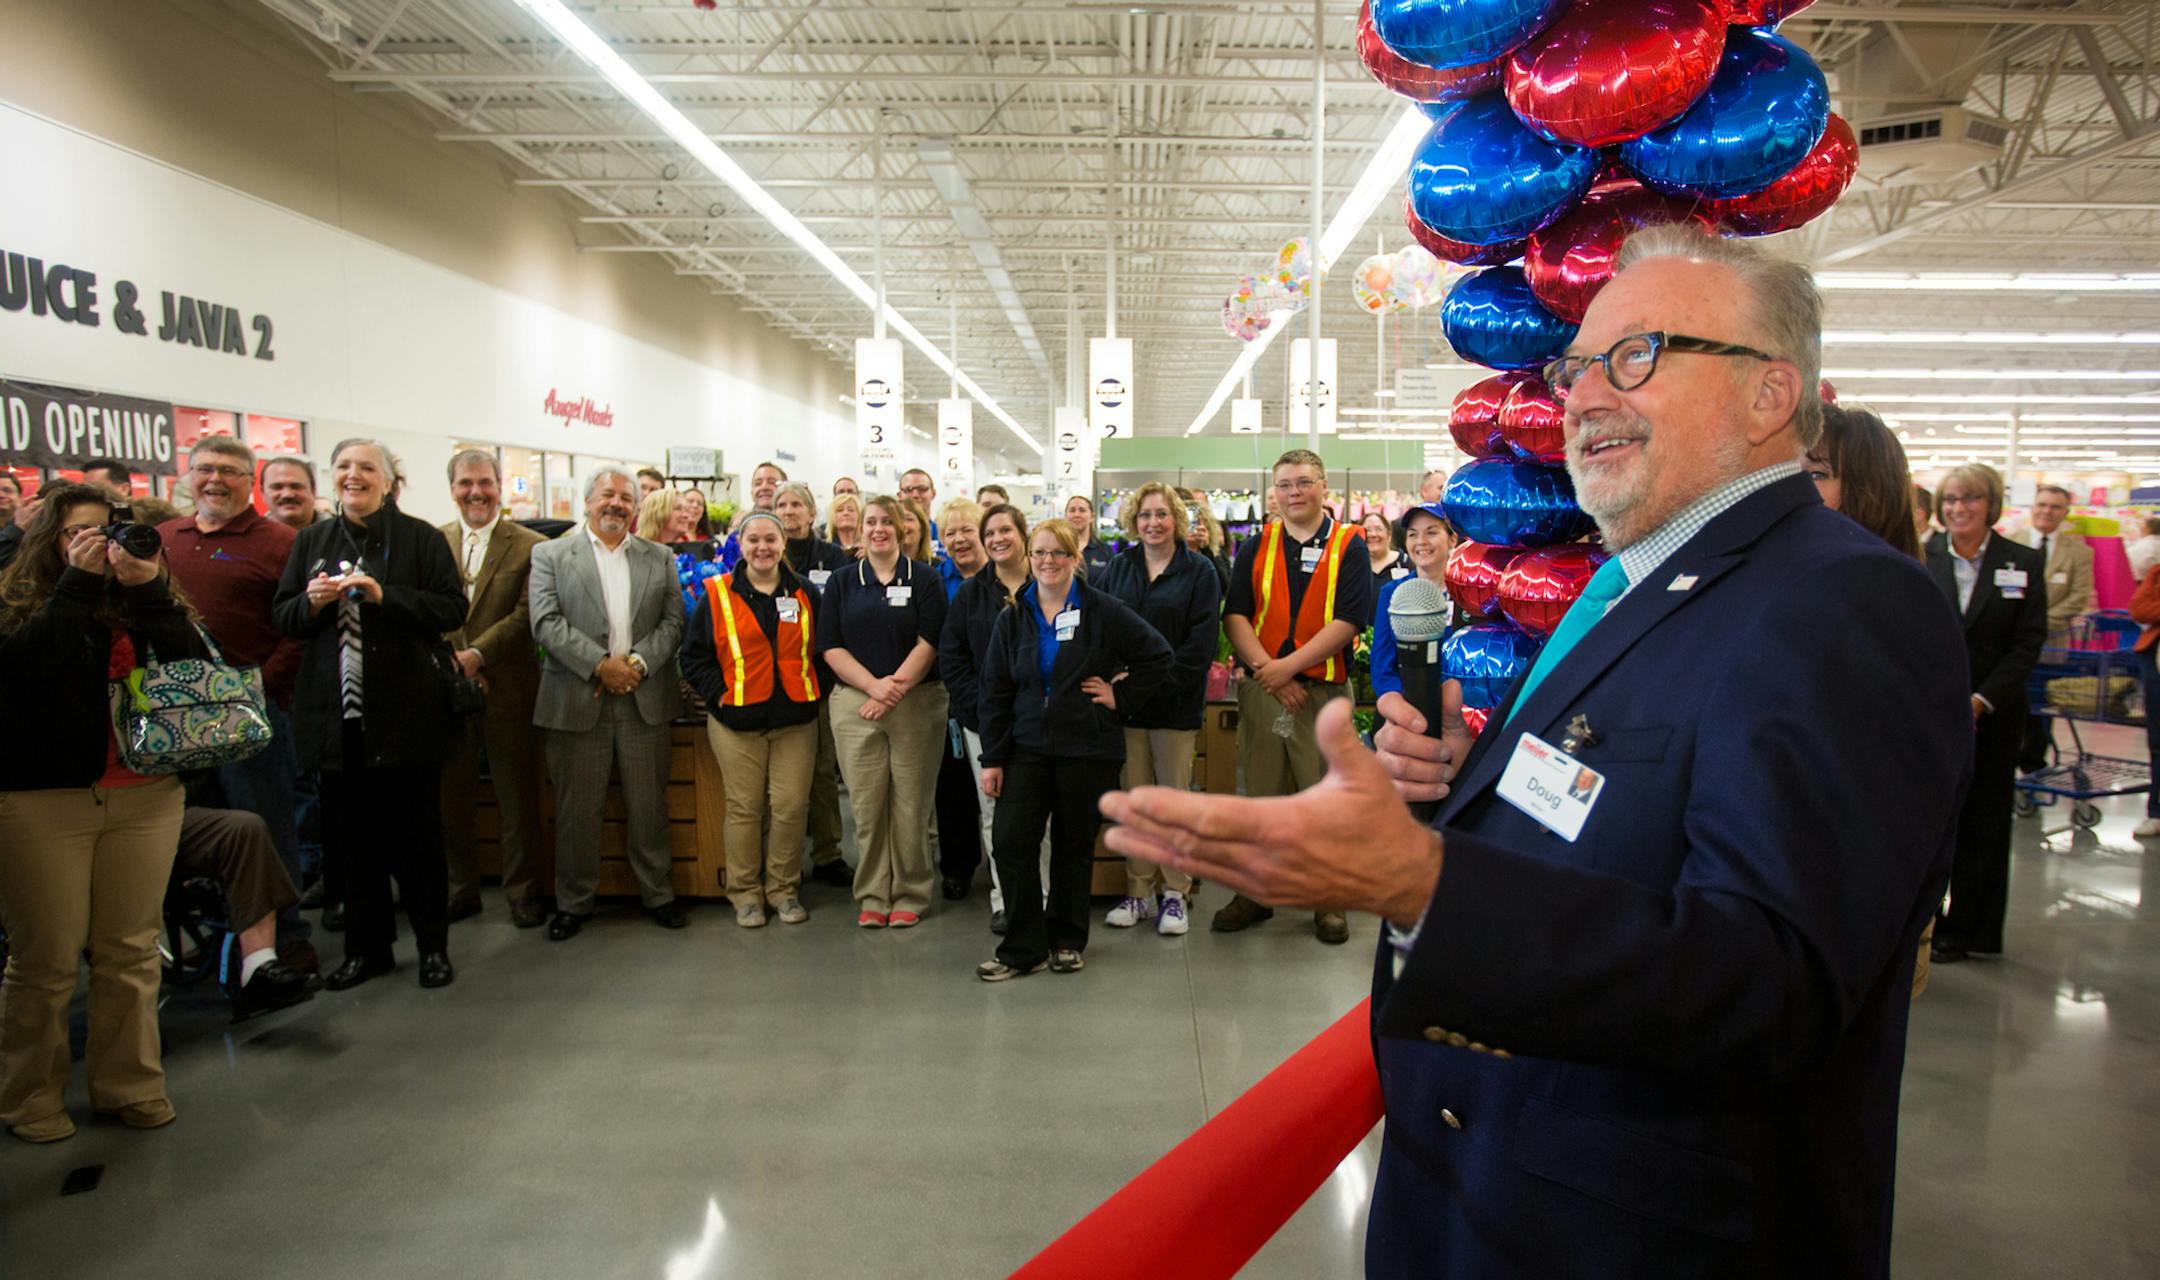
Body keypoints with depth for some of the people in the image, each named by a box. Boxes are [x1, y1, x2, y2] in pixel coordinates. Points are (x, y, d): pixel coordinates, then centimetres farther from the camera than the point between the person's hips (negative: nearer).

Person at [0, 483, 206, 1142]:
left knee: (131, 951, 9)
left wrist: (148, 589, -13)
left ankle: (129, 1086, 21)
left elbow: (194, 665, -5)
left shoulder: (147, 599, 9)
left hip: (145, 797, 3)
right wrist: (79, 580, -14)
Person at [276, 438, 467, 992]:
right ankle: (367, 946, 24)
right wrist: (311, 602, -9)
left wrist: (385, 597, -18)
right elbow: (280, 615, 12)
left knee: (416, 830, 4)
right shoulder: (312, 541, 13)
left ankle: (433, 945, 16)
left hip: (406, 711, -4)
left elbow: (452, 608, -7)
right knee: (352, 832, 10)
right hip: (338, 712, 4)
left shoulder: (420, 537, 0)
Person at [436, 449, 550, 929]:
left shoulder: (529, 546, -2)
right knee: (450, 797, 11)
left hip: (506, 688, -3)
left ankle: (524, 890, 18)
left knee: (517, 798, 6)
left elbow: (526, 615, -10)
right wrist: (446, 662, -9)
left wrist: (476, 654, -17)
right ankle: (459, 890, 25)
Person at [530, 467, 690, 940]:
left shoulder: (660, 559, 11)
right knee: (577, 809, 6)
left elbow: (673, 621, 4)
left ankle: (658, 895, 21)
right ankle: (573, 902, 21)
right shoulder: (551, 555, 4)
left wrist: (638, 662, -11)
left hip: (644, 700, 2)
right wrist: (601, 665, -15)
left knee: (649, 807, 8)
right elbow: (547, 623, -6)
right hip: (577, 702, -1)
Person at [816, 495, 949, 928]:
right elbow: (831, 647, 3)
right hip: (854, 704, 2)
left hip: (915, 704, -2)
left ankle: (909, 896, 13)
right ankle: (872, 897, 14)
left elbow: (929, 642, -3)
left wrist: (895, 688, -13)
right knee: (866, 804, 3)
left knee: (910, 804, 1)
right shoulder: (842, 583, 11)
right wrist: (875, 685, -11)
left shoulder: (924, 578, 6)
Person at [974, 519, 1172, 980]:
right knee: (1010, 842, -6)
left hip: (1087, 748, -2)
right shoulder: (1013, 617, 6)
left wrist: (1122, 695, -5)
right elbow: (995, 692, 6)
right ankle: (1022, 949, 6)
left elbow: (1158, 656, 1)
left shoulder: (1102, 610, -4)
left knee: (1074, 847, 7)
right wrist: (992, 758, 2)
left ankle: (1066, 942, 24)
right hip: (1027, 746, 3)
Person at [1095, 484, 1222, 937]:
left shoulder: (1199, 571, 0)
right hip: (1126, 702, 3)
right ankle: (1138, 891, 18)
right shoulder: (1117, 568, 10)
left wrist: (1160, 679, -15)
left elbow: (1202, 640, -7)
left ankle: (1176, 893, 14)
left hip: (1175, 704, -3)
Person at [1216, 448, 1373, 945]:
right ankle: (1255, 892, 22)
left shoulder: (1349, 546, 2)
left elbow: (1348, 620, -8)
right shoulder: (1255, 548, 10)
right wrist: (1267, 671, -13)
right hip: (1261, 691, 2)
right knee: (1261, 794, 10)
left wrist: (1288, 666, -15)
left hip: (1325, 691, -2)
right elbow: (1235, 616, 1)